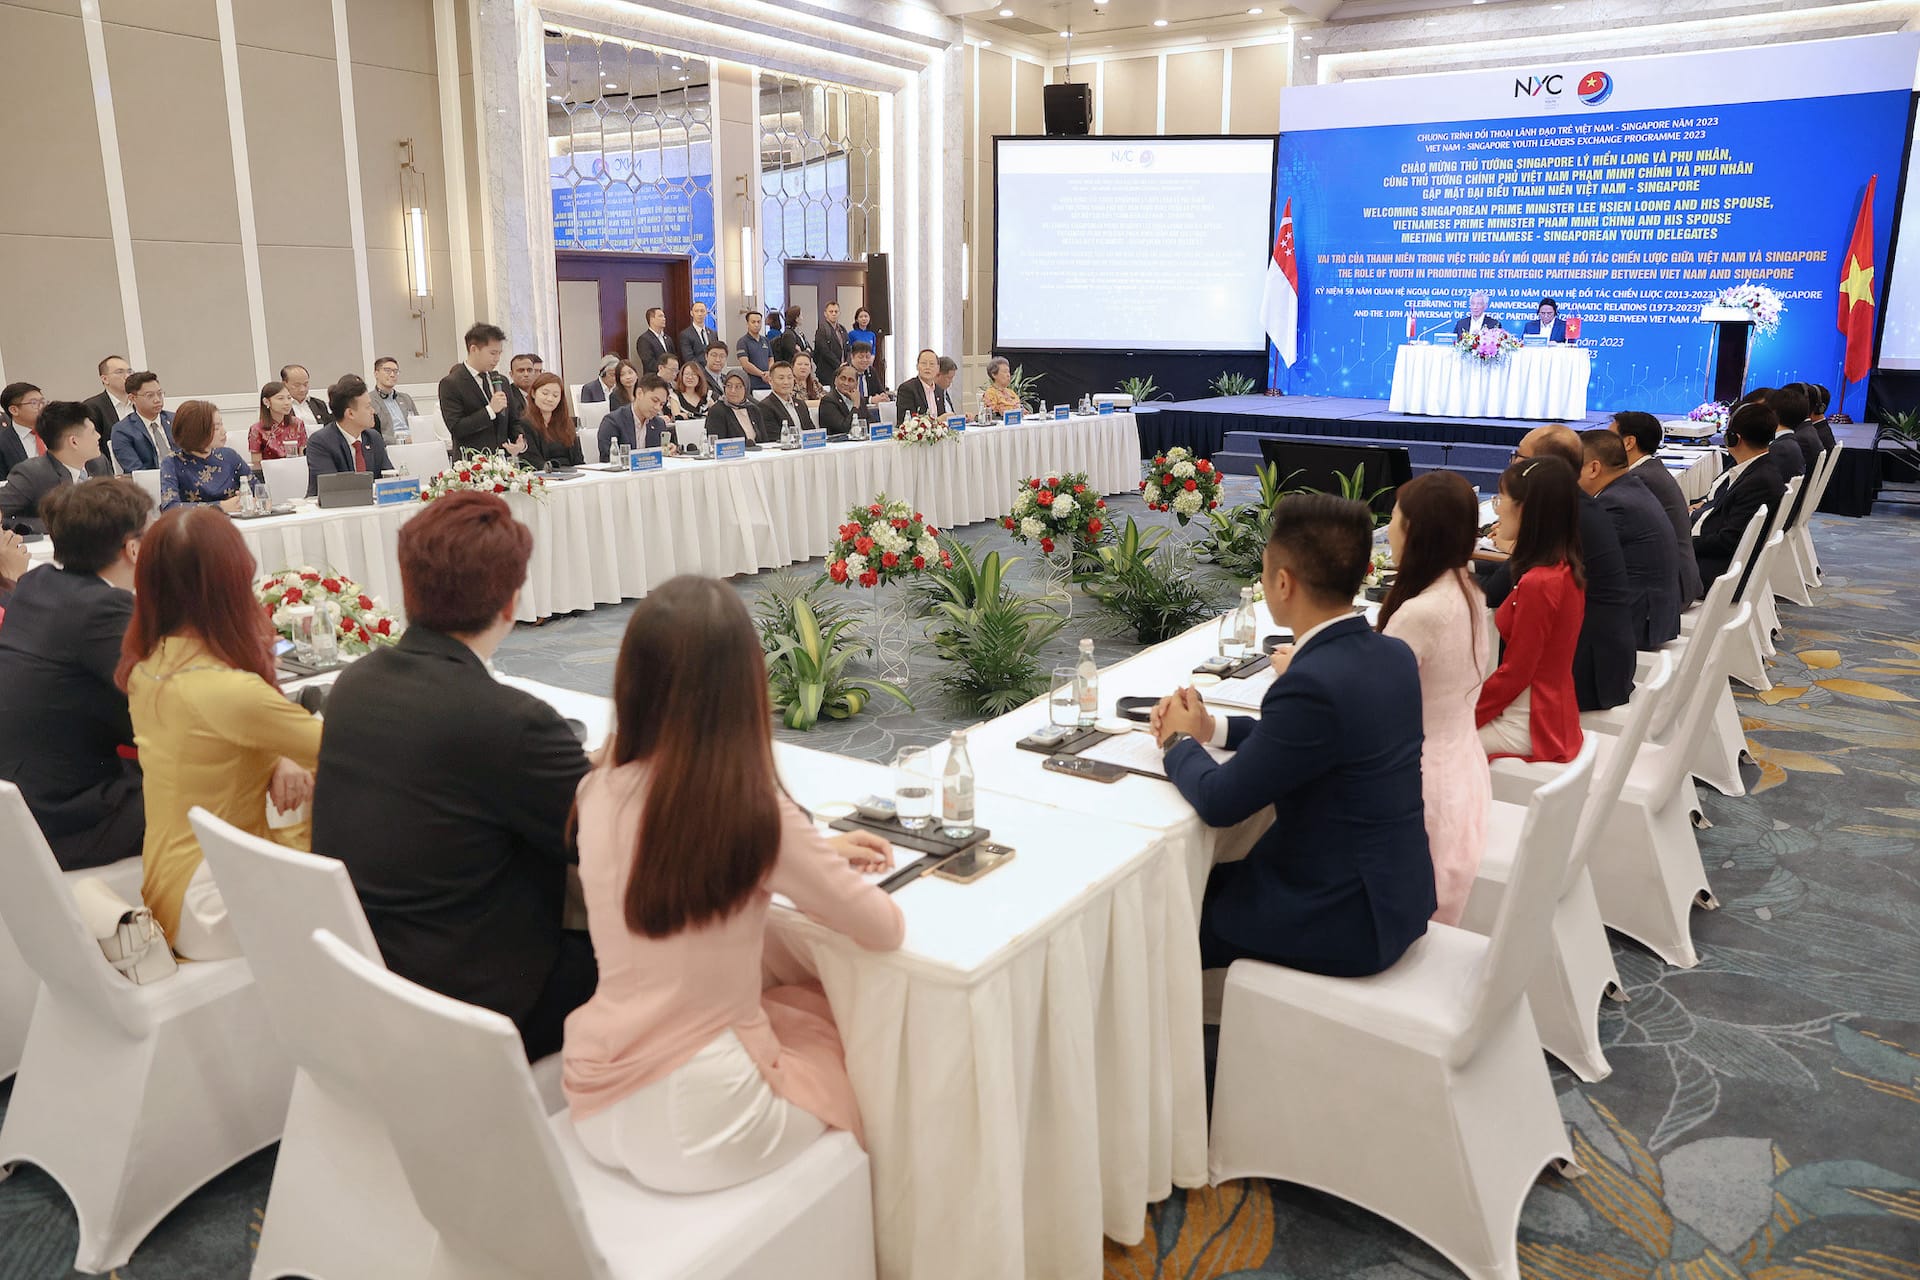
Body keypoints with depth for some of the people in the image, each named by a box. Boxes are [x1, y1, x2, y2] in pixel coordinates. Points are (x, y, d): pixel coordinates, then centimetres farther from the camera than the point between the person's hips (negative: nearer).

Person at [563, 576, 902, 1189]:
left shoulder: (599, 794, -7)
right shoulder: (757, 813, -22)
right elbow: (886, 929, -11)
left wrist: (816, 855, 12)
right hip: (697, 1126, -5)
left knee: (800, 1003, 28)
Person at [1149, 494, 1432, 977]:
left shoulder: (1312, 684, -29)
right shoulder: (1394, 656, -2)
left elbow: (1218, 802, -20)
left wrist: (1181, 741, -1)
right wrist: (1212, 727, 8)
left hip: (1345, 919, -8)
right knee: (1208, 880, 22)